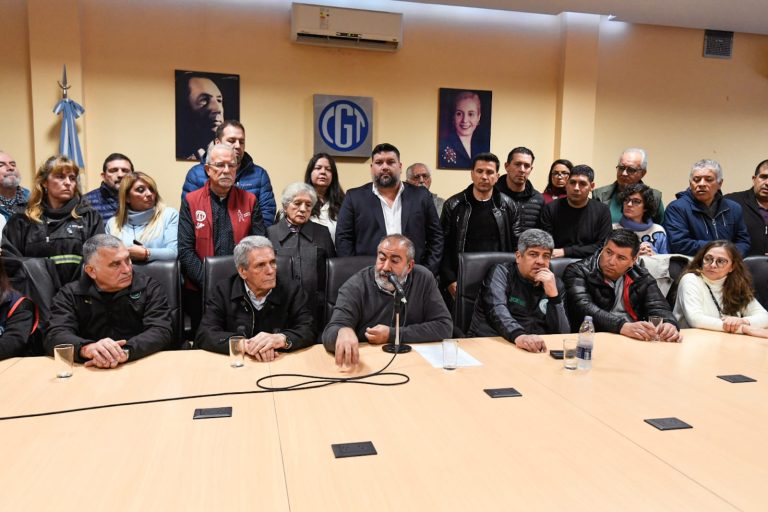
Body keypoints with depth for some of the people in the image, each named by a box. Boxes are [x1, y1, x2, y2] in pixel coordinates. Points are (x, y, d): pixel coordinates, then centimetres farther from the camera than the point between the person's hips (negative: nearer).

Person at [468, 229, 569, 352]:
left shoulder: (556, 284, 12)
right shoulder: (502, 273, 2)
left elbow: (563, 334, 4)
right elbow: (496, 310, -17)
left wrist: (553, 295, -10)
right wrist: (519, 336, -36)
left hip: (535, 350, 2)